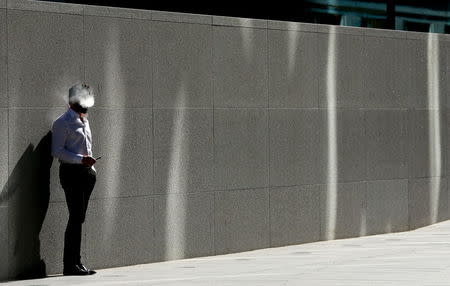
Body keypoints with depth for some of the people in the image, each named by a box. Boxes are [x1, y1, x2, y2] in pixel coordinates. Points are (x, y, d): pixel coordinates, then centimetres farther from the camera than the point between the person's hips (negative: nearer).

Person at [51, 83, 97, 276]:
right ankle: (70, 265, -10)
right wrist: (81, 159, -20)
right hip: (71, 172, -8)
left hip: (87, 172, 8)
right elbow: (57, 151, -12)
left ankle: (76, 263, 10)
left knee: (79, 218, 7)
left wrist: (91, 166, 17)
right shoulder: (63, 122, -5)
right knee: (76, 218, -12)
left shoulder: (84, 121, 20)